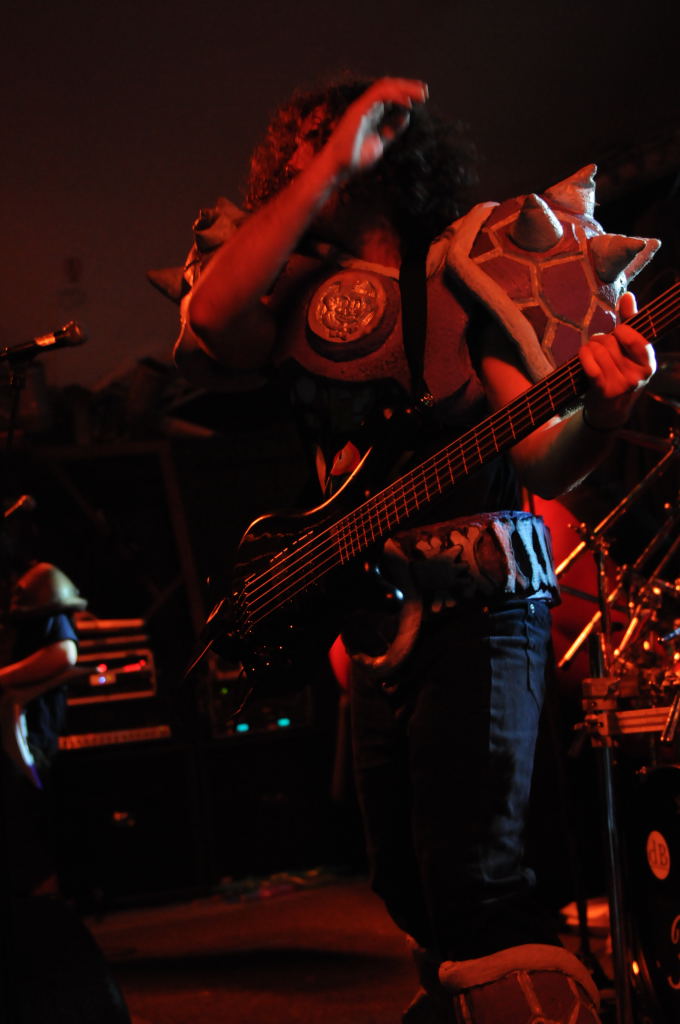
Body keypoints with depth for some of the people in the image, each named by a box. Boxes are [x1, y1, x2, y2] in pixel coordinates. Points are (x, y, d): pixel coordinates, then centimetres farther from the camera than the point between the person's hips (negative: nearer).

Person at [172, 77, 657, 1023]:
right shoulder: (297, 297, 11)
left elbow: (544, 459, -8)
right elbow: (210, 325, -14)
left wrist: (600, 410, -32)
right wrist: (331, 168, -13)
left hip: (481, 602, -5)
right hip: (375, 616, 5)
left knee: (470, 879, -22)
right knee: (407, 883, 15)